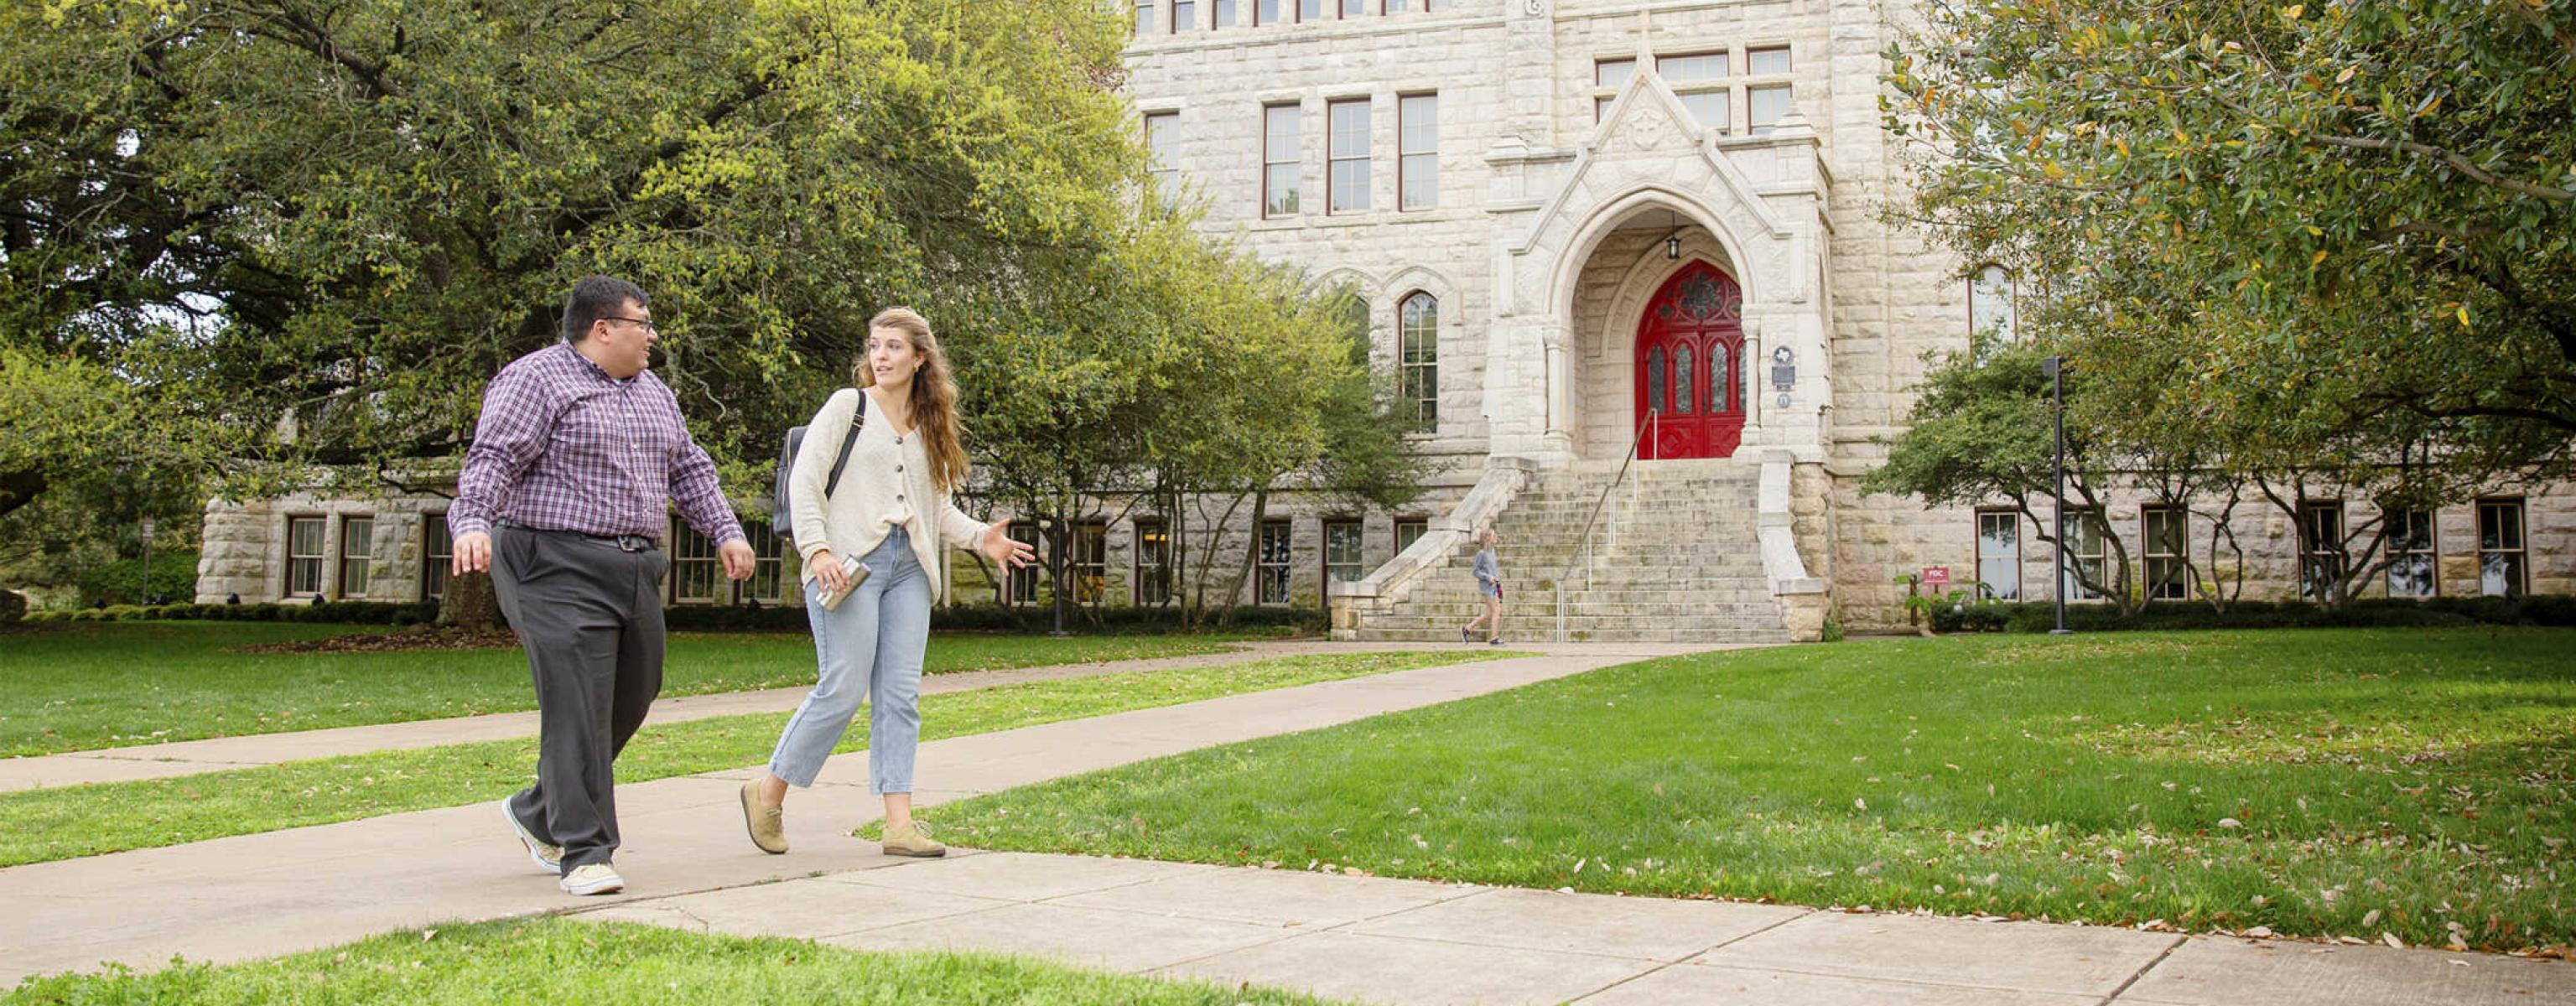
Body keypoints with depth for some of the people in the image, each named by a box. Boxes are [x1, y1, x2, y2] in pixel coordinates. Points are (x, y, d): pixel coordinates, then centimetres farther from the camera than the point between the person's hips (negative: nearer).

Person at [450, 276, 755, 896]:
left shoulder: (652, 392, 21)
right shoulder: (536, 380, -4)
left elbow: (688, 470, 25)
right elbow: (493, 459, -15)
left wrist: (725, 531, 14)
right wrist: (473, 524, -31)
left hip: (636, 573, 8)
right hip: (558, 571, -8)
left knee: (629, 704, 10)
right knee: (578, 708, -12)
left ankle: (537, 813, 28)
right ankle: (584, 852, -8)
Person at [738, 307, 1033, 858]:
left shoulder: (928, 427, 19)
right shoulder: (847, 406, 4)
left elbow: (940, 508, 21)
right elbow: (805, 481, -2)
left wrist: (982, 537, 2)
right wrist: (816, 549, -14)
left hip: (908, 566, 5)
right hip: (848, 563, -5)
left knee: (900, 694, 0)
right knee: (843, 689, -10)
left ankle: (899, 823, -1)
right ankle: (768, 792, 8)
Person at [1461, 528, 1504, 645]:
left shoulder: (1492, 551, 14)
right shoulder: (1482, 553, -10)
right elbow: (1476, 571, -10)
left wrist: (1499, 581, 15)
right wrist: (1488, 577, -19)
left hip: (1494, 585, 9)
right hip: (1486, 586, -9)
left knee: (1490, 613, 10)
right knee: (1496, 610, -9)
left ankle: (1467, 629, 18)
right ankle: (1494, 638, -4)